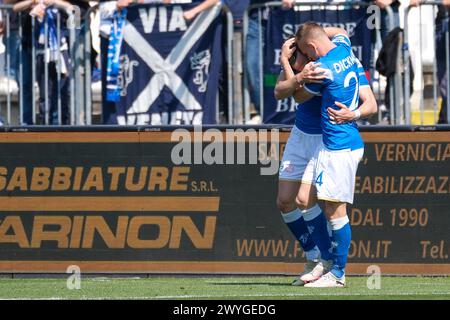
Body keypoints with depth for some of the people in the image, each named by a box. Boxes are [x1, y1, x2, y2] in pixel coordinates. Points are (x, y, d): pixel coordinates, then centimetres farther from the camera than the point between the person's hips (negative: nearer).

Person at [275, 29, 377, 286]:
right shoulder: (297, 61, -11)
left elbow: (371, 104, -23)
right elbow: (279, 92, -27)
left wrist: (353, 114, -45)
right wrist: (299, 78, -48)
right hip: (301, 136, 6)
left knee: (304, 200, -18)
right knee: (285, 202, 4)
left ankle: (328, 262, -9)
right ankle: (313, 259, 17)